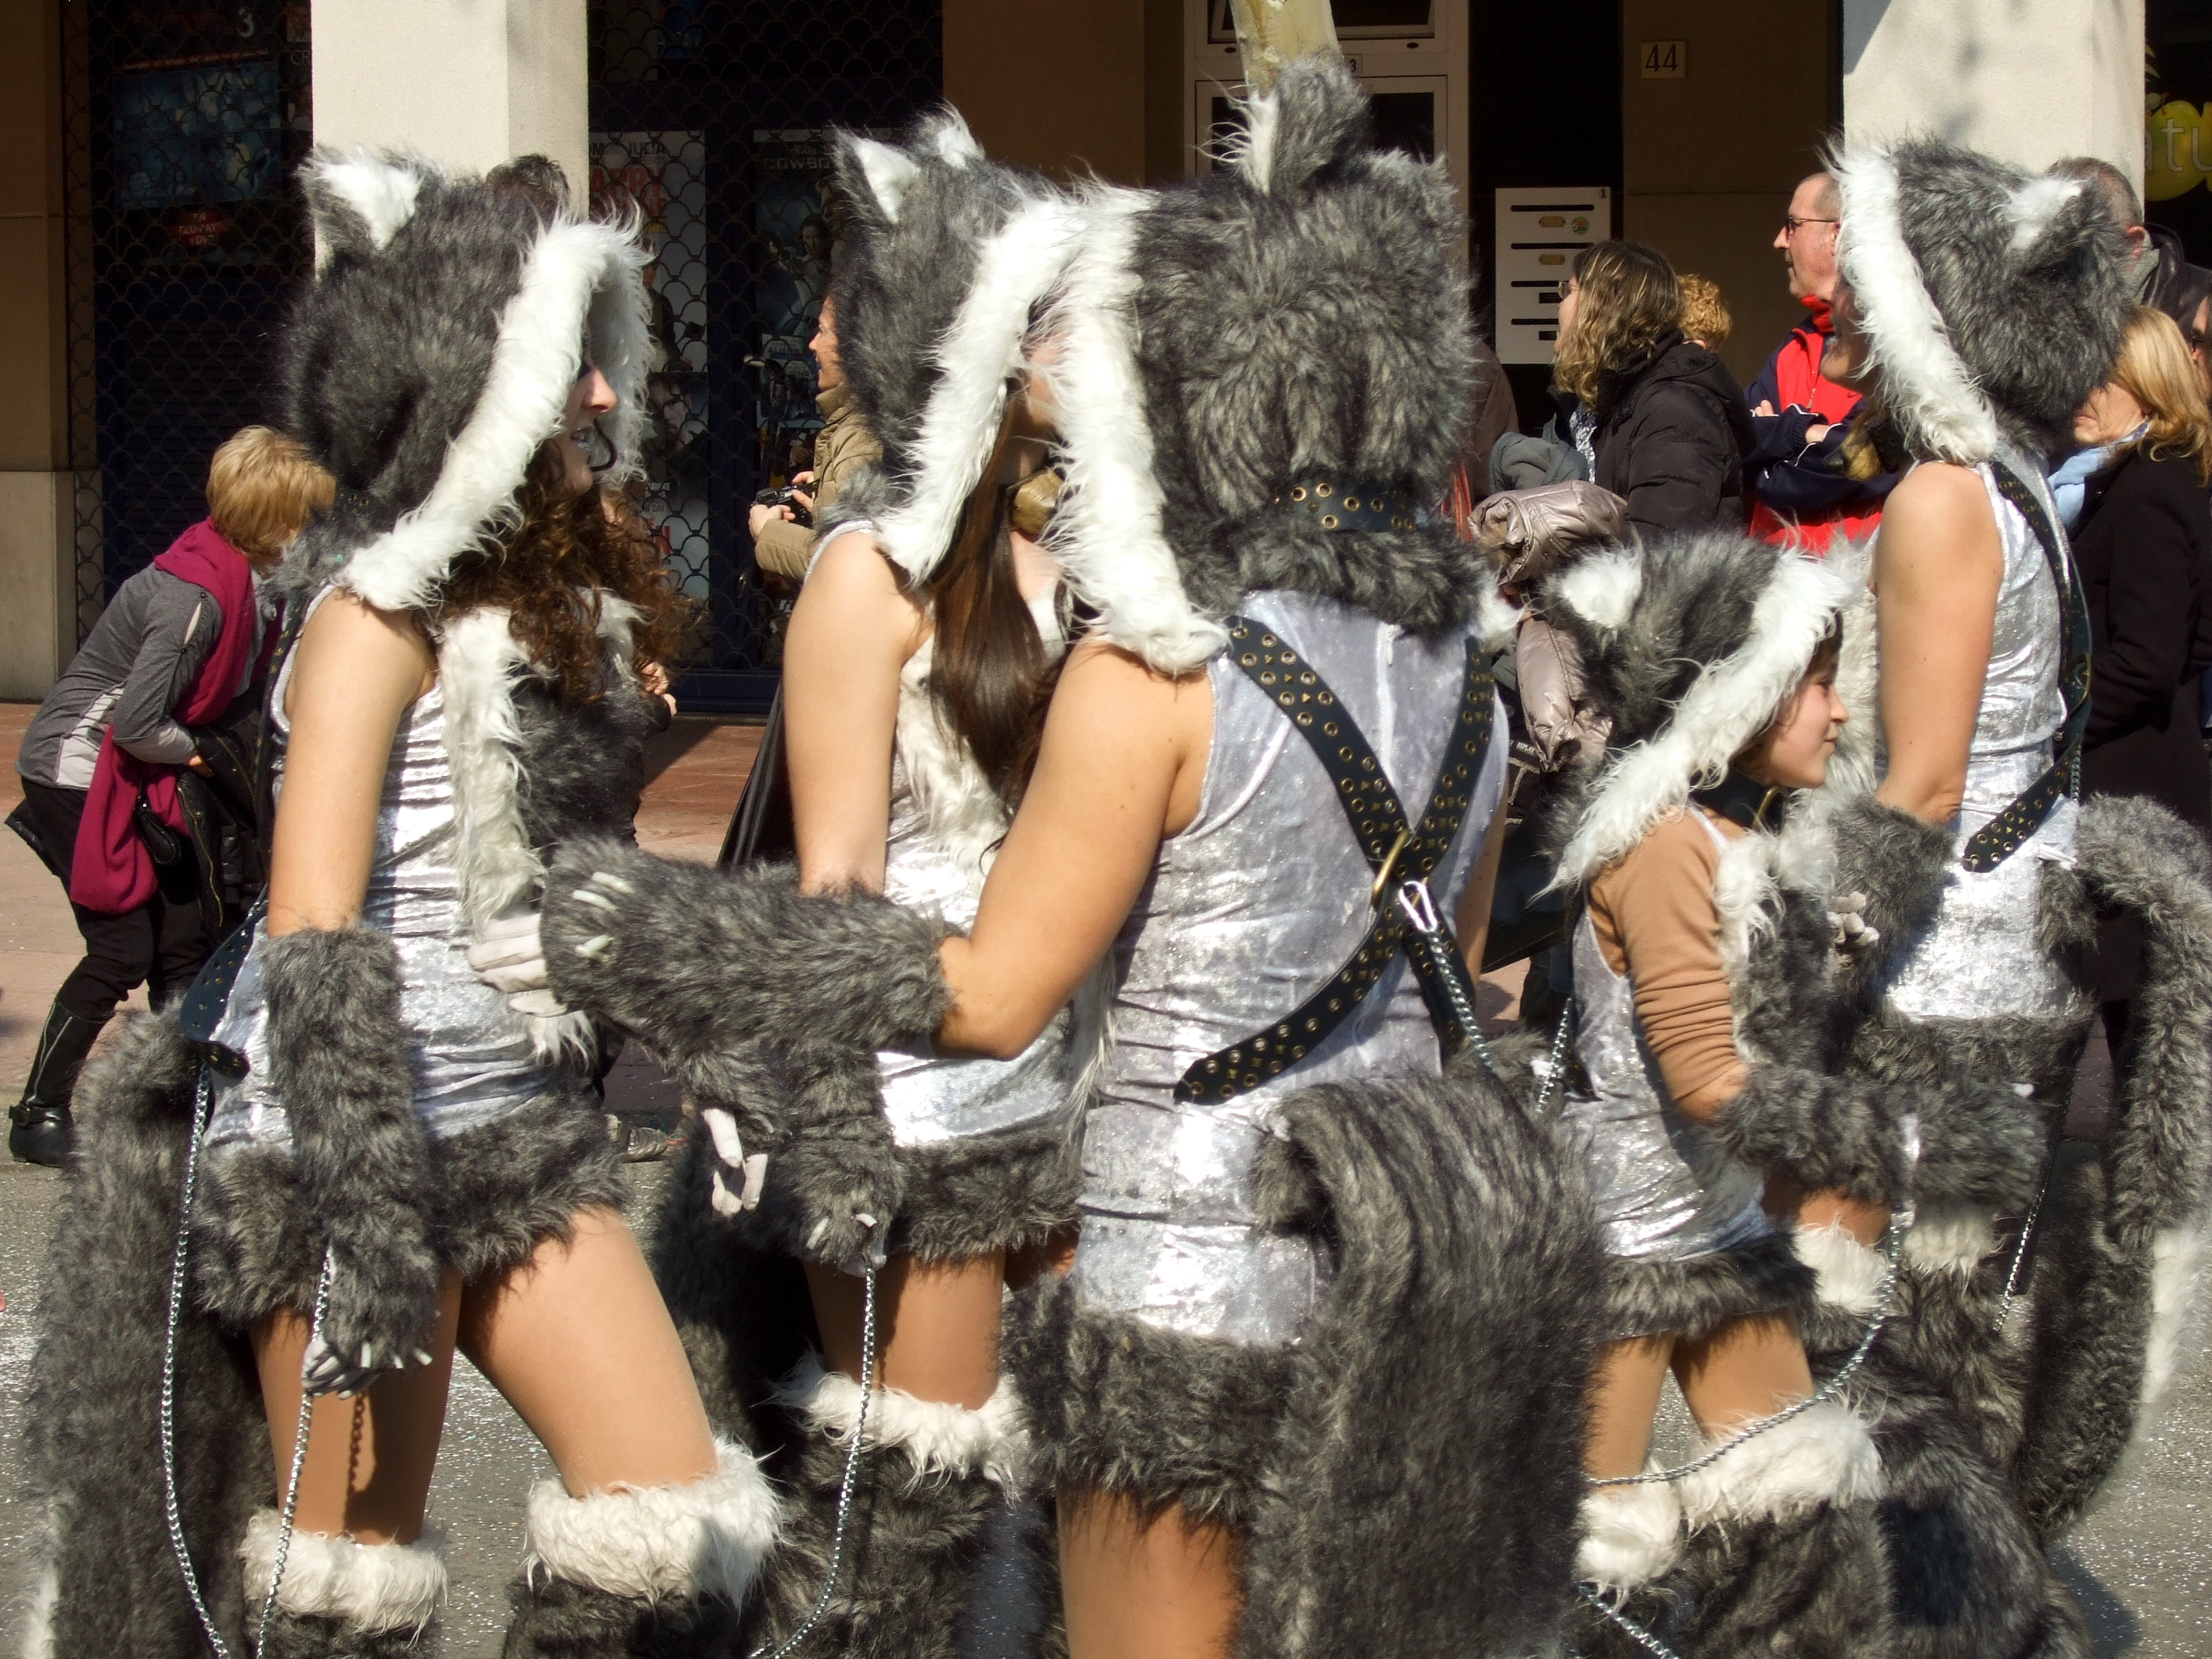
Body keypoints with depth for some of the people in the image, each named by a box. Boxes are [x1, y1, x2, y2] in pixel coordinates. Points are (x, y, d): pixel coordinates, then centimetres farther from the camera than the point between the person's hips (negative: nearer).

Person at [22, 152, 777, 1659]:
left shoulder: (557, 598, 11)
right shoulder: (385, 613, -14)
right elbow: (312, 932, -19)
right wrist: (364, 1208, -24)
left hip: (517, 1129, 8)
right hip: (355, 1136, -8)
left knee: (675, 1518, 2)